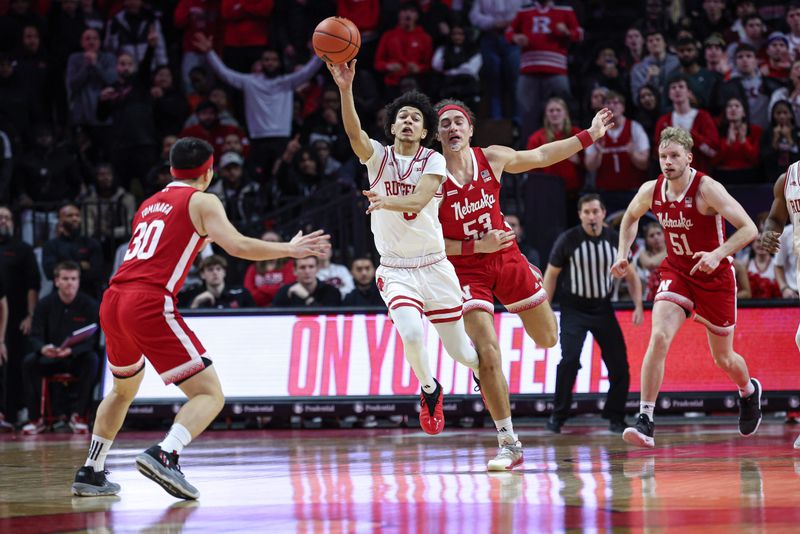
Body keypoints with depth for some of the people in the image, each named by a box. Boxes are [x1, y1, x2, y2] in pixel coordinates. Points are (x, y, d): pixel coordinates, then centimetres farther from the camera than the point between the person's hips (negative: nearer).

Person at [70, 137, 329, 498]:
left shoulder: (149, 204, 26)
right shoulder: (202, 201, 6)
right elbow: (237, 246, -8)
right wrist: (289, 249, 3)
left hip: (112, 303, 7)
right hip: (151, 305, -7)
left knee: (124, 390, 31)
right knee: (210, 395, -5)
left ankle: (90, 473, 27)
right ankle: (164, 455, -29)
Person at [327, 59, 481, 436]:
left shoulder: (434, 162, -4)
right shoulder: (378, 156, -1)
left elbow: (418, 200, -23)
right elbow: (353, 132, -22)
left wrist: (387, 201, -43)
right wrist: (345, 89, -39)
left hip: (435, 267, 0)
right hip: (395, 271, 0)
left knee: (460, 351, 7)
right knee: (412, 334, -27)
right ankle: (429, 390, 3)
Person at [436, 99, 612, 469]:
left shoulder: (492, 158, -4)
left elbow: (542, 156, 11)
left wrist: (590, 136, 13)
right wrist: (477, 247, -21)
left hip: (506, 258, 4)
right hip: (466, 269, -4)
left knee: (548, 339, 13)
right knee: (488, 355, -18)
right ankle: (508, 445, -9)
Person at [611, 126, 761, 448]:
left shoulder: (707, 189, -22)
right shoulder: (651, 191, -8)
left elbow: (749, 229, -25)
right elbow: (630, 218, 16)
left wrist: (718, 254, -38)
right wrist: (623, 254, 2)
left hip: (715, 277, -3)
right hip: (676, 273, 3)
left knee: (723, 359, 11)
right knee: (659, 338, -22)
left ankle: (749, 391, 47)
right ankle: (645, 422, -23)